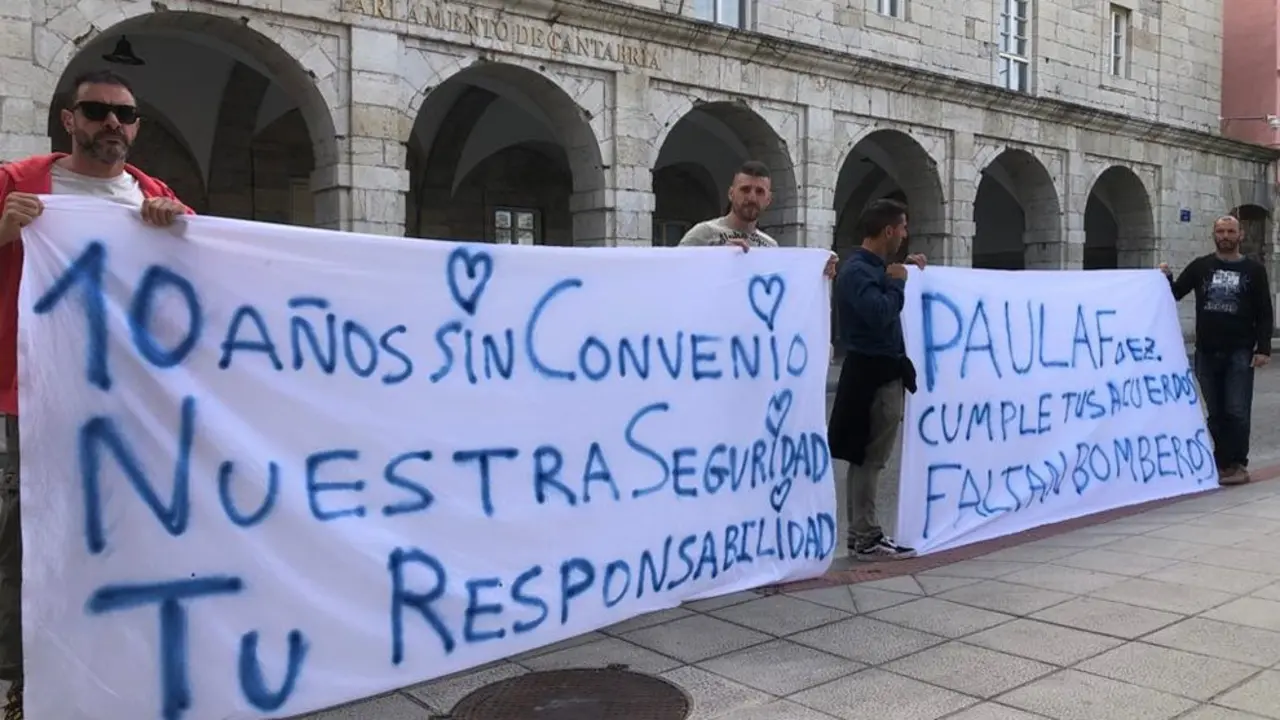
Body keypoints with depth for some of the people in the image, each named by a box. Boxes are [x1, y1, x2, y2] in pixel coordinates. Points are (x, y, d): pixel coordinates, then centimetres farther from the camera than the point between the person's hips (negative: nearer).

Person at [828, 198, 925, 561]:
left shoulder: (873, 267, 13)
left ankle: (860, 534, 21)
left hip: (882, 373, 10)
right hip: (872, 375, -10)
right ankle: (867, 539, 3)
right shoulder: (857, 270, -17)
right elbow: (879, 313, -30)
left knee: (866, 459, 13)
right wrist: (897, 282, -13)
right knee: (868, 459, -4)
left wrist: (904, 269, 17)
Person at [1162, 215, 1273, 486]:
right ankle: (1222, 462, 15)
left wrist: (1263, 348, -8)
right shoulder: (1201, 266, 7)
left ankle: (1237, 464, 3)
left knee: (1237, 412, -4)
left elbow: (1265, 313, 1)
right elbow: (1175, 294, 8)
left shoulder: (1253, 269, 2)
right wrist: (1166, 278, -13)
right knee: (1216, 413, 8)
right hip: (1206, 353, 2)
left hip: (1239, 353, -2)